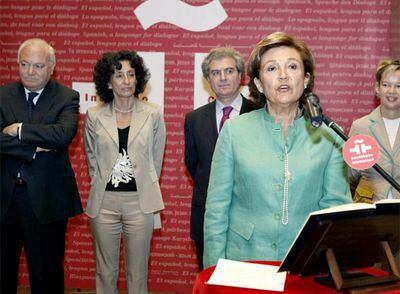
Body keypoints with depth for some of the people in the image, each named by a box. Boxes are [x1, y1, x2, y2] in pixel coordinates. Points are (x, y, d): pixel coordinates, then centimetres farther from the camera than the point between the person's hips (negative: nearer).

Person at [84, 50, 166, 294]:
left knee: (138, 273, 8)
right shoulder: (94, 116, 2)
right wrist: (102, 188, 11)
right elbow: (92, 158, 13)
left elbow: (156, 159, 7)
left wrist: (144, 189, 9)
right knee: (106, 272, 12)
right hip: (104, 201, 1)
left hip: (139, 202, -1)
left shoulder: (153, 114, 0)